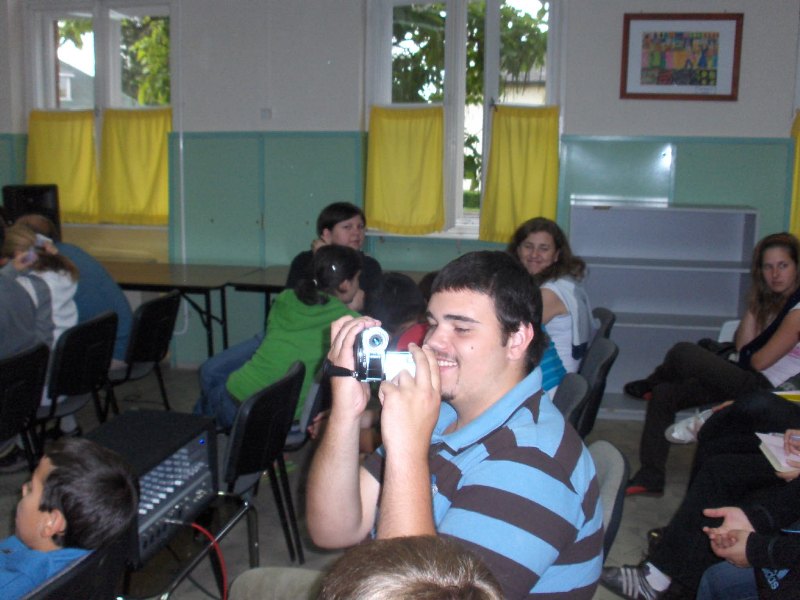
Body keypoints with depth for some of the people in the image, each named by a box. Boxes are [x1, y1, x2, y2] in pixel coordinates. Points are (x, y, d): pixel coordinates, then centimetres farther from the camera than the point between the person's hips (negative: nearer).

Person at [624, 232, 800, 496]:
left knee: (683, 352, -18)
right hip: (749, 381, 10)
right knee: (665, 394, 3)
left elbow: (761, 361, -16)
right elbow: (744, 346, 5)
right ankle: (651, 476, 6)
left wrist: (749, 358, 5)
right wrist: (754, 305, 0)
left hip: (764, 389, -10)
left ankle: (649, 384, 19)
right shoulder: (774, 301, 16)